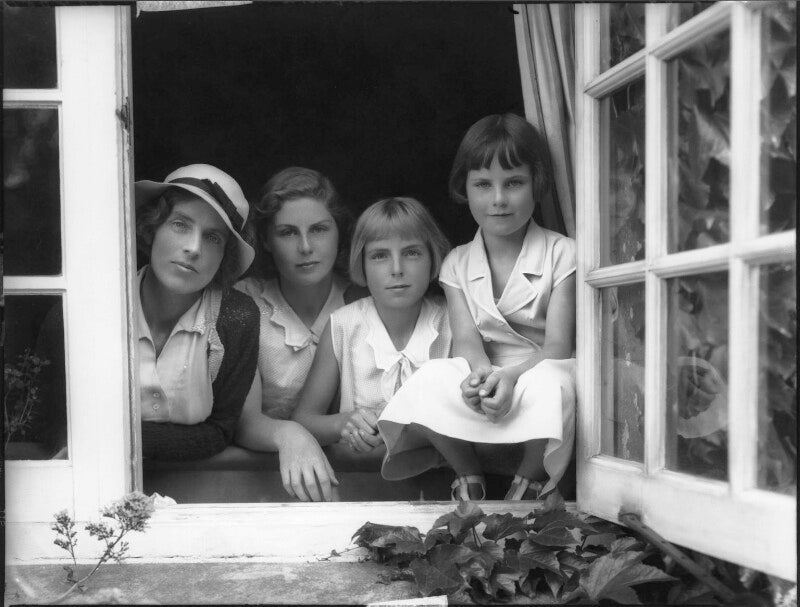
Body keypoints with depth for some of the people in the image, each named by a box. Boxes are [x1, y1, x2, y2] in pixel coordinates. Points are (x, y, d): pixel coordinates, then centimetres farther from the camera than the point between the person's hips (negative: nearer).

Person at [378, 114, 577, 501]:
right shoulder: (458, 264, 7)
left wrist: (511, 377, -31)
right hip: (485, 376, 2)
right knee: (429, 380, -29)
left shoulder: (560, 254, -3)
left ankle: (530, 481, -6)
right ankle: (468, 475, -2)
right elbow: (466, 340, -4)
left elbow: (557, 345, -10)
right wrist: (480, 373, -30)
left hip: (541, 373, -2)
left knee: (551, 389, -38)